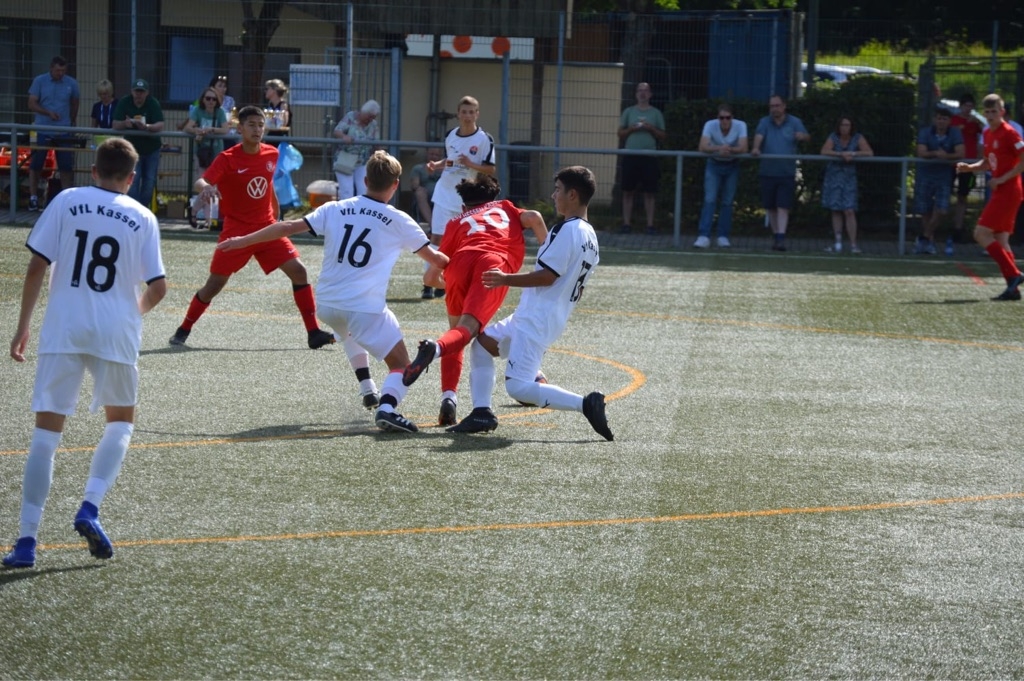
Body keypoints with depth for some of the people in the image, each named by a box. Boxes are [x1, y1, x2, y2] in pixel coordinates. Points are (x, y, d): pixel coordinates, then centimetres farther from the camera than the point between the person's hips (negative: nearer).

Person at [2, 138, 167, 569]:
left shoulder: (66, 202, 2)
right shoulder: (142, 218, 5)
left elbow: (37, 267, -2)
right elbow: (157, 287, 3)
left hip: (63, 331, 0)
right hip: (116, 334, 0)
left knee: (47, 430, 3)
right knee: (121, 422, 21)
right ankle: (90, 508, 0)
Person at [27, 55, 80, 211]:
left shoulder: (71, 84, 4)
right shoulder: (39, 81, -2)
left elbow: (74, 105, 17)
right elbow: (31, 104, -4)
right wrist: (48, 113, -19)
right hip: (42, 131, -1)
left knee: (66, 167, 1)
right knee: (35, 166, 2)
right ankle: (33, 199, 10)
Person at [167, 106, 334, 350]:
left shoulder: (272, 155, 3)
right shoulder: (228, 158, -12)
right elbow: (198, 184, -25)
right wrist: (205, 187, -49)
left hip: (266, 228, 4)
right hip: (237, 229, -4)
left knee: (298, 270, -9)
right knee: (215, 284, -3)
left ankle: (313, 332, -4)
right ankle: (183, 330, 16)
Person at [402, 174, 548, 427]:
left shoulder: (457, 222, 34)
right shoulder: (505, 208, 37)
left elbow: (431, 278, 30)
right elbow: (534, 218, 12)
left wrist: (449, 285, 51)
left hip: (460, 263, 2)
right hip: (496, 264, -2)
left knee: (456, 329, 18)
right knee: (466, 330, -14)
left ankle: (448, 398, -2)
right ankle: (436, 348, -49)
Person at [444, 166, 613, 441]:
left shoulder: (566, 230, -16)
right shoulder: (591, 237, 12)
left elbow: (547, 275, -21)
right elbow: (578, 289, 17)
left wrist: (506, 279, -12)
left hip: (536, 320, -10)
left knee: (517, 387, -16)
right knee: (482, 342, 20)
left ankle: (585, 404, -18)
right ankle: (482, 413, 13)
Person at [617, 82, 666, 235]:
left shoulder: (656, 113, 10)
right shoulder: (628, 112, 12)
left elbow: (662, 136, 9)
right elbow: (620, 133, 11)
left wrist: (651, 128, -9)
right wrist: (631, 129, -8)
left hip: (649, 156, -1)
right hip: (631, 155, 1)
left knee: (649, 192, -2)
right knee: (628, 191, -1)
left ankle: (650, 224, 0)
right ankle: (626, 223, 2)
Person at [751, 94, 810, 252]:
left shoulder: (794, 122, 4)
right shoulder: (764, 122, 4)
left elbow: (806, 137, -5)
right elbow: (759, 136, -12)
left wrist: (802, 136, -31)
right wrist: (756, 148, -34)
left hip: (787, 172, -2)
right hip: (767, 172, 2)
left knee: (783, 207, -10)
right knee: (770, 207, 8)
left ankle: (781, 238, -15)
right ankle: (775, 235, 22)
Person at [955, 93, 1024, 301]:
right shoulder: (987, 134, 13)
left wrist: (1002, 179, -18)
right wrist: (968, 167, 5)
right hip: (1000, 192, 9)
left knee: (981, 234, -13)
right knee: (1000, 240, 6)